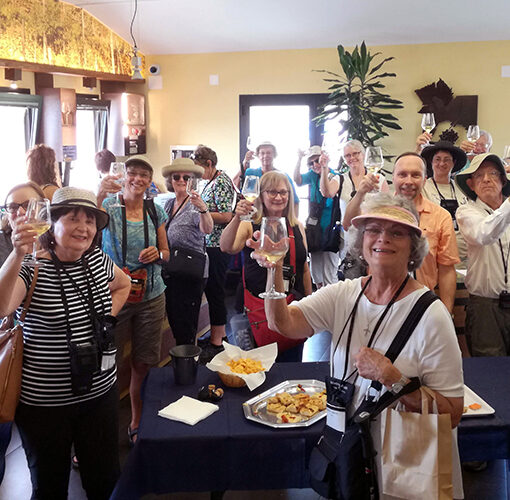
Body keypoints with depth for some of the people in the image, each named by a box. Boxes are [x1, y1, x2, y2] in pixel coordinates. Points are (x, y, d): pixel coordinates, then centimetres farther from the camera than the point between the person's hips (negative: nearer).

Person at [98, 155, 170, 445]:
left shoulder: (156, 212, 7)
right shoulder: (109, 206, -3)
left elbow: (166, 252, 15)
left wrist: (158, 254, -7)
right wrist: (100, 194, -40)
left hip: (151, 297, 3)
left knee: (144, 363, 12)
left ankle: (137, 422, 30)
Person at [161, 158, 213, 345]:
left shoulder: (195, 205, -11)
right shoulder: (168, 204, 10)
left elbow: (207, 229, -31)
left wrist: (203, 209, -48)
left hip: (189, 275, -7)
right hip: (169, 272, 7)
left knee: (185, 330, -2)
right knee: (173, 321, 18)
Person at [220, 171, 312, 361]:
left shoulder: (297, 227, 9)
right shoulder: (250, 225, -3)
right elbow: (227, 247, -22)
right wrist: (237, 218, -37)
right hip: (258, 308, -3)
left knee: (292, 362, 10)